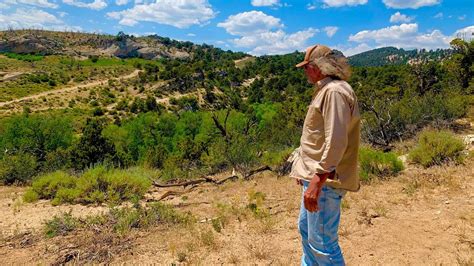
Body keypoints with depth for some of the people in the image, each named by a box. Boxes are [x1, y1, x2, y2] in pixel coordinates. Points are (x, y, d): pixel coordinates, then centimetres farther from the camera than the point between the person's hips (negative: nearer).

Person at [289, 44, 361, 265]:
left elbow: (336, 142, -27)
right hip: (315, 174, 11)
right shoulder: (325, 89, 15)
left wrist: (317, 181, -27)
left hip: (325, 180, -11)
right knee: (306, 229, 24)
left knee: (322, 243, -2)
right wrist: (305, 170, 24)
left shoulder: (335, 91, -18)